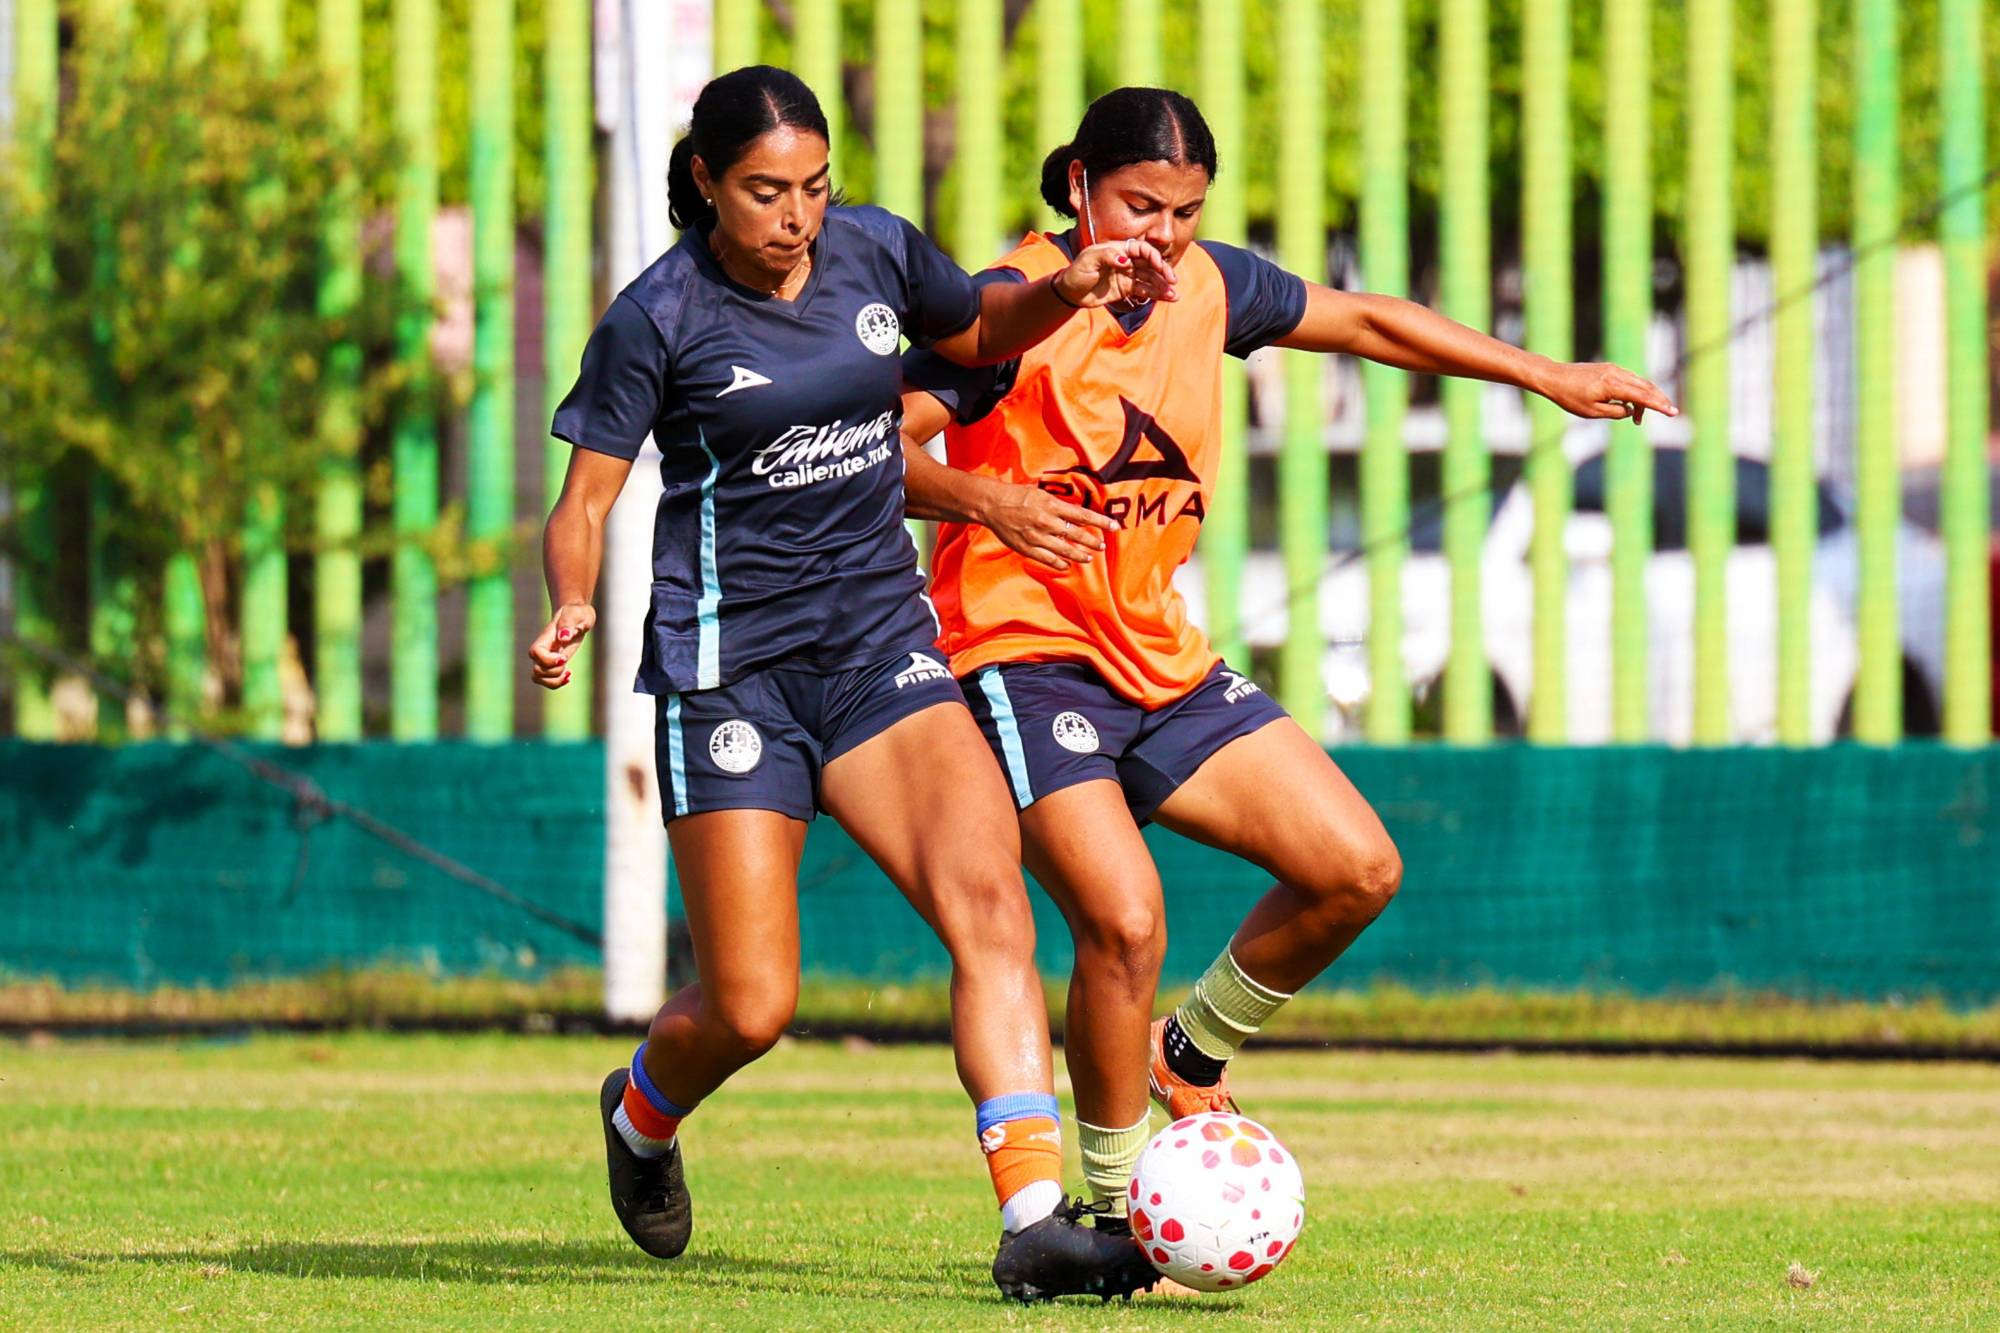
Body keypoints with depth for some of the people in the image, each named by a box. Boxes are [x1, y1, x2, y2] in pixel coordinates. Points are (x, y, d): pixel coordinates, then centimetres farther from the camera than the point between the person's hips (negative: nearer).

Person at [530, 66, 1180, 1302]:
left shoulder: (876, 251, 3)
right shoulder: (659, 319, -9)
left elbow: (979, 333, 24)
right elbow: (585, 503, -6)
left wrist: (1064, 292, 3)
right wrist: (570, 608, -27)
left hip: (881, 641, 4)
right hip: (731, 664, -4)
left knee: (988, 896, -20)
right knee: (751, 1009, -5)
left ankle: (1037, 1219, -27)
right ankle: (644, 1110, 32)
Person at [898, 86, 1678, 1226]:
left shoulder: (1208, 286, 5)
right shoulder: (1015, 307, -14)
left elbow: (1365, 319, 20)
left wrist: (1547, 376, 22)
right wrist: (987, 500, -39)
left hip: (1161, 657, 7)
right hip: (1024, 654, -7)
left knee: (1359, 870, 0)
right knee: (1125, 920, -24)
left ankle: (1193, 1055, 23)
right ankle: (1118, 1208, -6)